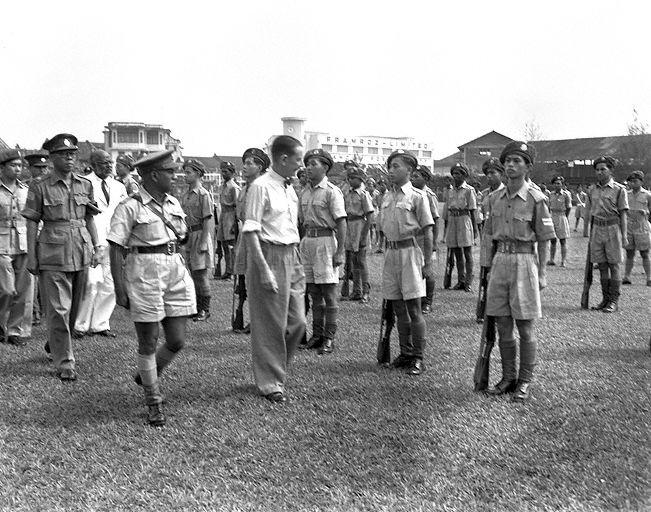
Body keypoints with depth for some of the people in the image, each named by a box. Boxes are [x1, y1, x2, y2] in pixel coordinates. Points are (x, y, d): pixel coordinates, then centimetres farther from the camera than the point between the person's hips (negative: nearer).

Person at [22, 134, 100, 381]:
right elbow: (32, 223, -3)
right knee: (59, 309, -5)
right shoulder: (39, 186, -4)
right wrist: (31, 257, -6)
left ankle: (55, 343, 38)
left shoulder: (85, 185, 8)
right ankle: (64, 363, 3)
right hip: (53, 253, -4)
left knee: (74, 306, 14)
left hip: (81, 251, 5)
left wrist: (95, 248, 9)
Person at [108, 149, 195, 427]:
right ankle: (153, 402, 17)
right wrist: (120, 288, -13)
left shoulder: (174, 203, 12)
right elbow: (116, 249, -9)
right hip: (144, 273, -6)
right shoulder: (130, 207, -8)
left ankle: (146, 375, 34)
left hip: (176, 271, 6)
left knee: (177, 341, 5)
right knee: (149, 342, 3)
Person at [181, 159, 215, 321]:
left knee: (200, 274, -4)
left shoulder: (203, 194, -10)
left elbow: (208, 220, -14)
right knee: (193, 273, 11)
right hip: (188, 235, 7)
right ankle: (197, 307, 19)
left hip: (200, 234, -7)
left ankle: (205, 310, 4)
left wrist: (203, 242, -19)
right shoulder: (186, 195, 13)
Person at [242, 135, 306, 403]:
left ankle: (276, 370, 29)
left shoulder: (289, 187, 12)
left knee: (297, 321, 10)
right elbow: (250, 231, -16)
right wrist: (264, 269, -21)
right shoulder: (261, 187, -13)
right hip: (270, 255, -8)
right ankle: (270, 383, 15)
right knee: (270, 324, 2)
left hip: (291, 257, 8)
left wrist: (298, 263, 14)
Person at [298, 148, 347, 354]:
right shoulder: (304, 192, 13)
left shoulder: (331, 191, -8)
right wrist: (300, 243, 13)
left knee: (328, 290, -3)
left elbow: (341, 222, -12)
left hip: (325, 240, -7)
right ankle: (317, 334, 20)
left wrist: (340, 251, -17)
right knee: (314, 292, 11)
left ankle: (329, 337, 2)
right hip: (307, 240, 7)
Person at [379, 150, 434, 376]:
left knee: (413, 309, -4)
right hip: (391, 252, 6)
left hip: (409, 251, -6)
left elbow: (427, 231, -8)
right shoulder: (387, 196, 12)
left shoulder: (417, 196, -6)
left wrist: (428, 262, -12)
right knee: (398, 308, 11)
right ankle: (405, 353, 22)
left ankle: (418, 358, 3)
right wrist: (388, 251, 14)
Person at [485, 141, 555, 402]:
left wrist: (542, 273, -7)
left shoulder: (536, 199, -7)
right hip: (500, 260, 5)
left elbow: (544, 240, -4)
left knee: (525, 328, 2)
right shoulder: (495, 197, 8)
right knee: (503, 326, 9)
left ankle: (525, 381, 13)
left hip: (524, 260, -5)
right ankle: (508, 377, 21)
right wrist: (487, 265, 14)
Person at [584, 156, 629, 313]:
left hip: (612, 228, -4)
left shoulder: (619, 189, -2)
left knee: (613, 265, -2)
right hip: (597, 229, 4)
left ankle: (614, 301, 3)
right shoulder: (592, 190, 11)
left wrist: (624, 235, -8)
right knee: (602, 266, 7)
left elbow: (623, 214, -4)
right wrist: (590, 233, 11)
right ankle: (605, 299, 15)